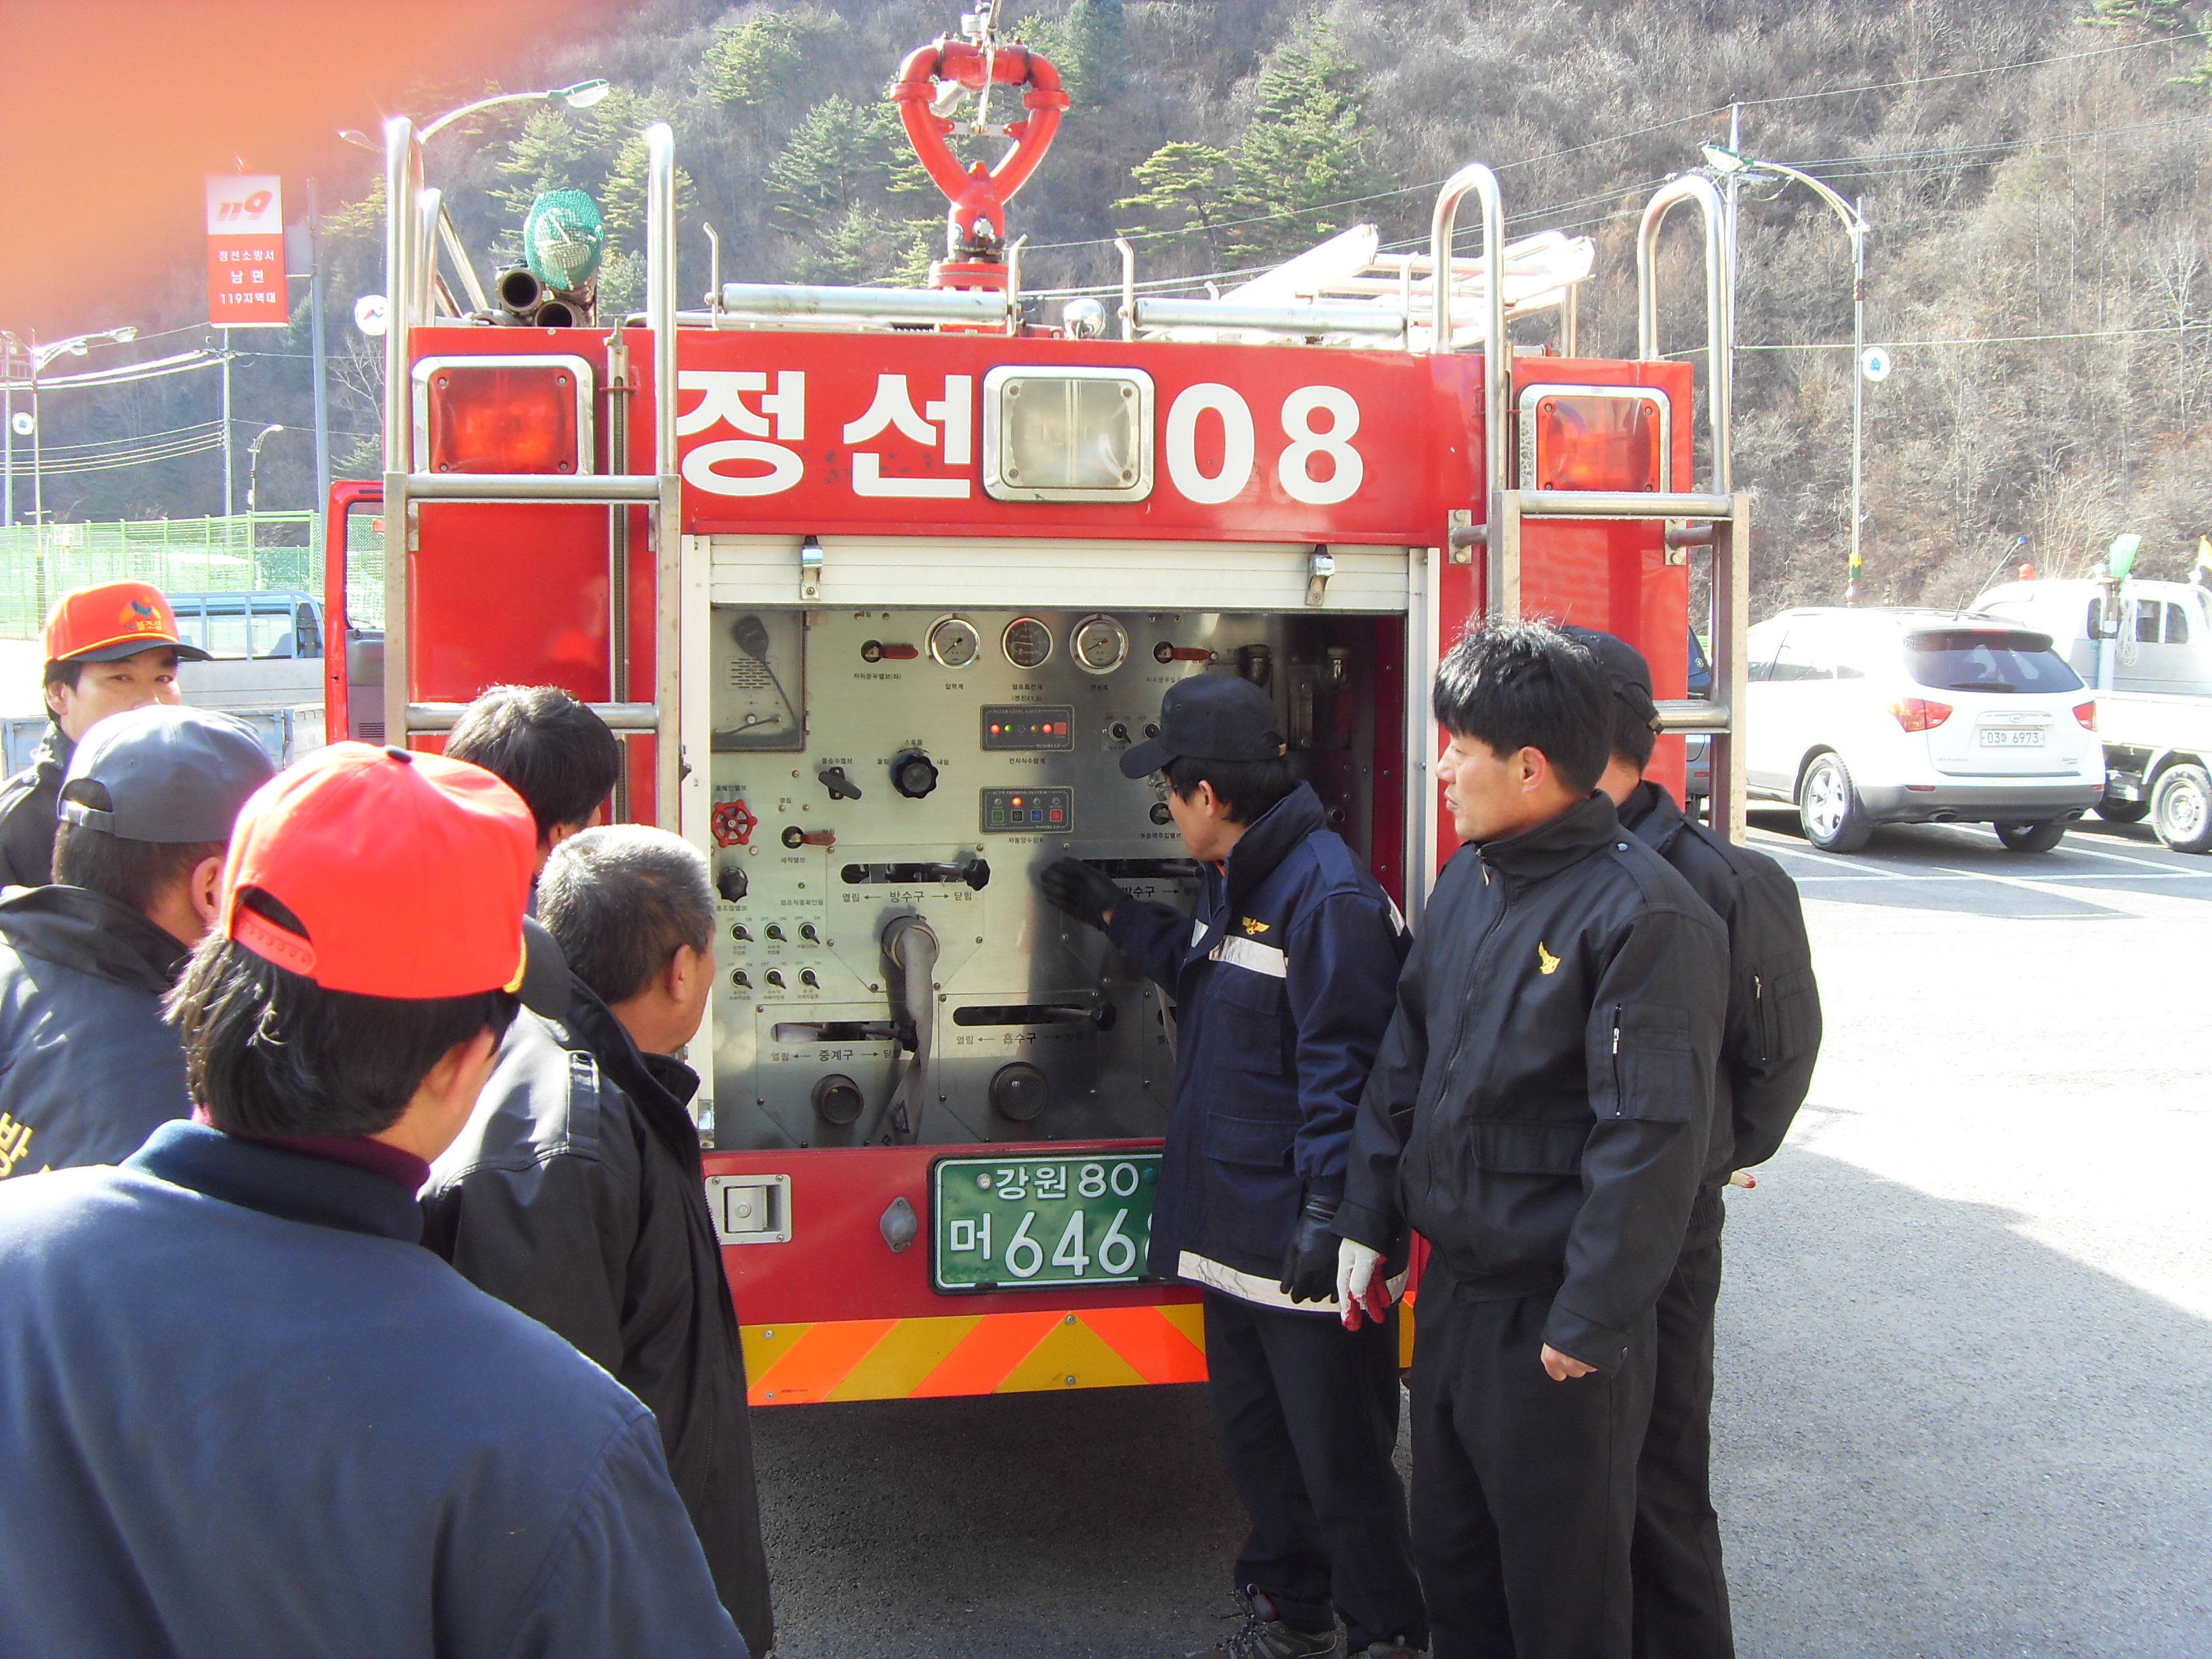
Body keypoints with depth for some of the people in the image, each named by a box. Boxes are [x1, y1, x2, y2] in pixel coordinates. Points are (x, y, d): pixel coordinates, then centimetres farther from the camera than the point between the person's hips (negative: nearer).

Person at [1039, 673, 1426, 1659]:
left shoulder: (1330, 897, -21)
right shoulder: (1233, 882, 11)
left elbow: (1342, 1069, -24)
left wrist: (1328, 1215, -26)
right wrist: (1114, 915, 33)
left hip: (1300, 1241, -10)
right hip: (1232, 1226, 10)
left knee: (1338, 1455, 2)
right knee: (1253, 1432, 21)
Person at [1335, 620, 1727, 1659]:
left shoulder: (1642, 913, -20)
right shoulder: (1468, 881, 7)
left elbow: (1650, 1137, -22)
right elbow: (1405, 1061, 14)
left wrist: (1590, 1324, -21)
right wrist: (1369, 1222, 12)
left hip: (1552, 1323, -8)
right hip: (1451, 1293, 8)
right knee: (1449, 1554, 22)